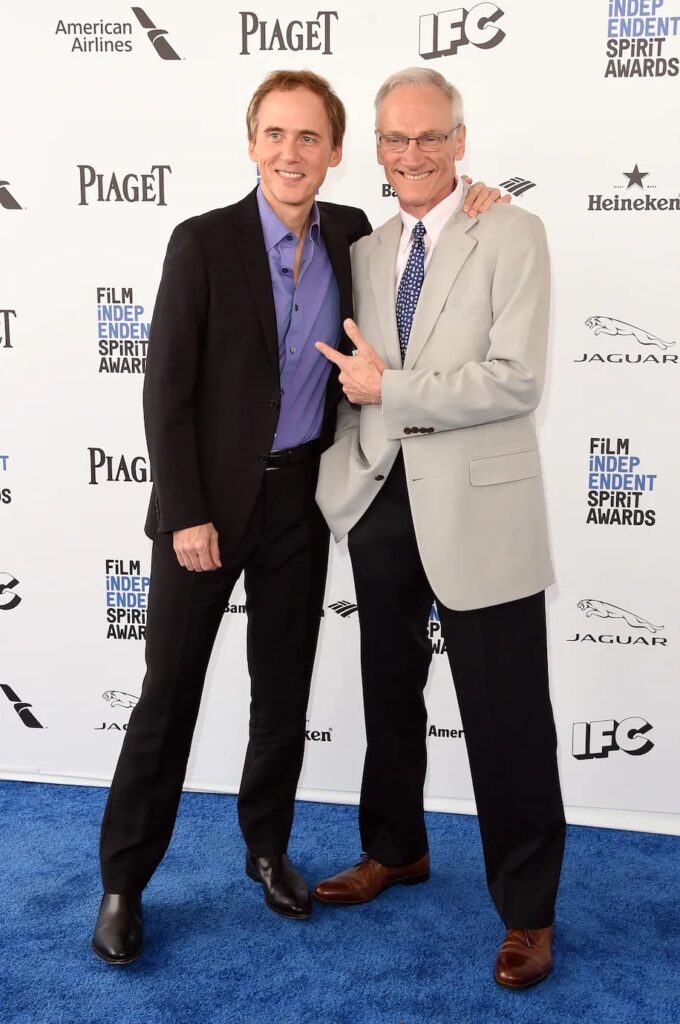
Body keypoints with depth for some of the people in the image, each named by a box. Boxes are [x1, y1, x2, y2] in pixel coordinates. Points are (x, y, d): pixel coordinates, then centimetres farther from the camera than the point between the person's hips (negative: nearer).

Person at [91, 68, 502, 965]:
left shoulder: (351, 235, 4)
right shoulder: (202, 243, -8)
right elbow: (167, 390, -10)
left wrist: (466, 213, 5)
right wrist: (186, 514, -14)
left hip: (302, 500, 4)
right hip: (209, 501, -4)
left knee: (284, 690, 13)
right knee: (168, 692, 4)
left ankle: (267, 848, 33)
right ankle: (124, 881, 20)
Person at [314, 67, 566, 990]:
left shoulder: (512, 235, -7)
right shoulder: (365, 251, 11)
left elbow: (517, 381, -17)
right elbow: (358, 378, 13)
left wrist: (388, 387, -15)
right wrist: (340, 475, 0)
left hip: (476, 509, -6)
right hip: (380, 501, 6)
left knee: (506, 720, 3)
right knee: (390, 694, 20)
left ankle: (528, 911, 23)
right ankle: (396, 850, 43)